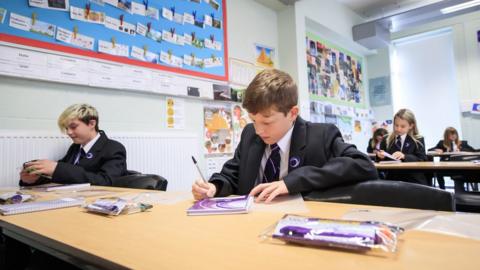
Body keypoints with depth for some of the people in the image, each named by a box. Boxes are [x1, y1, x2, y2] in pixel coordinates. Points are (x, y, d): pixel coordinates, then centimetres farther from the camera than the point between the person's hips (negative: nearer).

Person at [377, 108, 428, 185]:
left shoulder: (418, 140, 6)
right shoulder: (386, 140, 10)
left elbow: (422, 160, -6)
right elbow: (381, 162, 13)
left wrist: (404, 156, -21)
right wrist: (381, 156, -10)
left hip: (414, 180, -1)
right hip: (392, 179, 1)